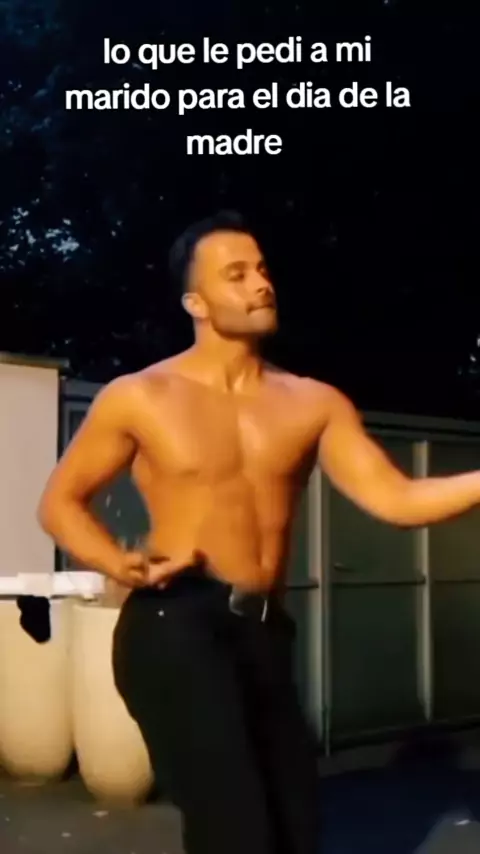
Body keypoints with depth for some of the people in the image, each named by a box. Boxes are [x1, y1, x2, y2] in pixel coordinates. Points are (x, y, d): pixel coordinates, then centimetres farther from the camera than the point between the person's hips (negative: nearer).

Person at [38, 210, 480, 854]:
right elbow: (60, 501, 7)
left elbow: (395, 499, -2)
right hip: (174, 626, -5)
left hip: (264, 633, 5)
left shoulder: (314, 404, 7)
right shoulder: (139, 399, 1)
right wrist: (118, 564, -11)